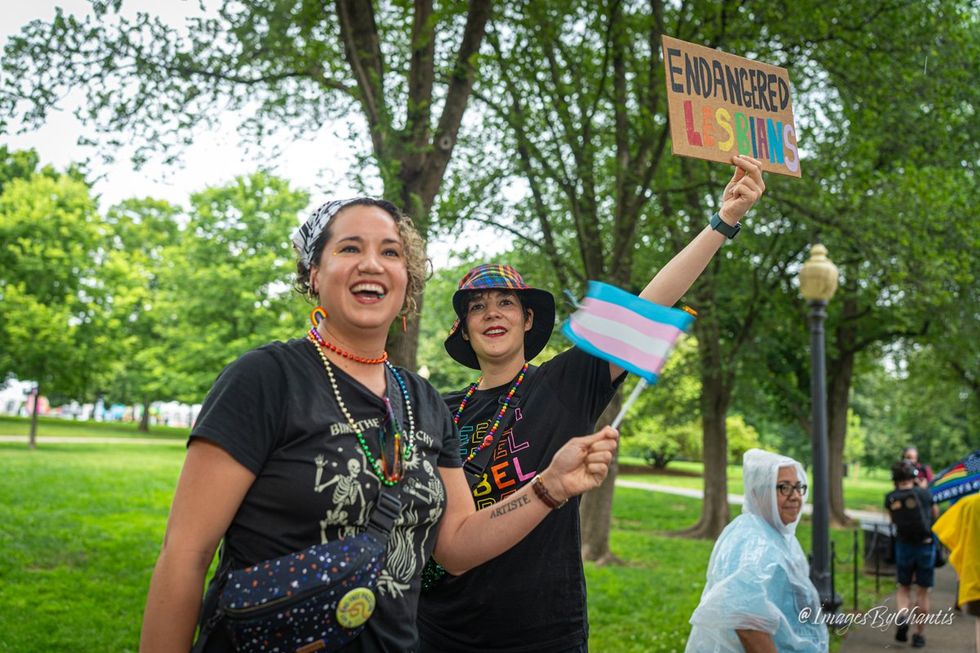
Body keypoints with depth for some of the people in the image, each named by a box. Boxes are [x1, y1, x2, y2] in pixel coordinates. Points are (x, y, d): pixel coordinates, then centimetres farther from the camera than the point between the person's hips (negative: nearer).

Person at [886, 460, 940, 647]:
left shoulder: (890, 498, -7)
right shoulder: (924, 493, -13)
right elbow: (935, 513, 6)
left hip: (903, 546, 1)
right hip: (925, 546, -1)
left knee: (903, 587, 19)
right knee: (922, 592, 11)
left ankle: (902, 617, -7)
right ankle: (919, 634, 17)